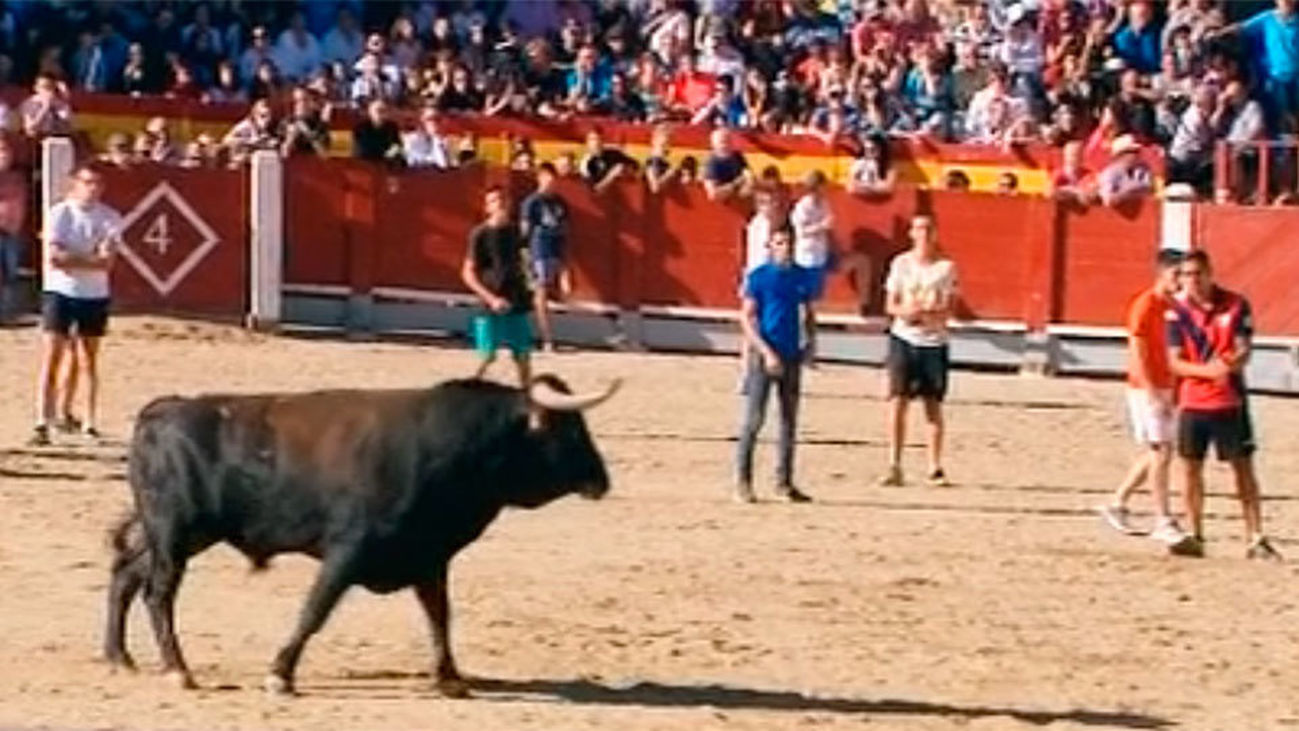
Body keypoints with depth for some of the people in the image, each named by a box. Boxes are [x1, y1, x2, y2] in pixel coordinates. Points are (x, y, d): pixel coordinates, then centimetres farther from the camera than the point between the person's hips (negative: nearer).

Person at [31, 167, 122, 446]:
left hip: (94, 296, 3)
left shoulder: (110, 218, 0)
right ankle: (42, 424, -13)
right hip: (60, 292, -3)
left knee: (88, 361, 12)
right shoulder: (59, 214, -6)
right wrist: (92, 258, -16)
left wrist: (71, 260, -18)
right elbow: (55, 258, -15)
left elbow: (106, 263, -10)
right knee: (51, 358, -10)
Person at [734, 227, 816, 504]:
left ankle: (784, 482, 15)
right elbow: (747, 319, -8)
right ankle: (742, 481, 0)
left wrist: (810, 343, 2)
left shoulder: (801, 277, 8)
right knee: (753, 419, -6)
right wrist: (767, 352, -16)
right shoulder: (758, 277, -5)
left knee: (789, 421, 8)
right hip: (764, 355, -5)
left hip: (792, 356, 5)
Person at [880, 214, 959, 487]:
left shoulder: (946, 267, 1)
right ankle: (894, 467, -3)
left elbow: (947, 310, -4)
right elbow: (891, 305, 5)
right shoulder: (900, 263, 5)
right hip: (903, 339, 0)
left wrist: (922, 312, -21)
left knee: (934, 405, 3)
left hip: (934, 342, 0)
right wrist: (905, 311, -16)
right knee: (897, 401, -6)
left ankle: (935, 468, 9)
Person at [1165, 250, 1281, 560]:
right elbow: (1174, 361, -6)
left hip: (1230, 401, -1)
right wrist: (1207, 370, -24)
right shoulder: (1177, 310, -1)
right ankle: (1195, 536, 14)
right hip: (1192, 403, 1)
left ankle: (1256, 539, 3)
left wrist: (1229, 364, -30)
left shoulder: (1236, 305, -3)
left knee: (1243, 468, 0)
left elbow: (1244, 353, -7)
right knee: (1191, 468, 2)